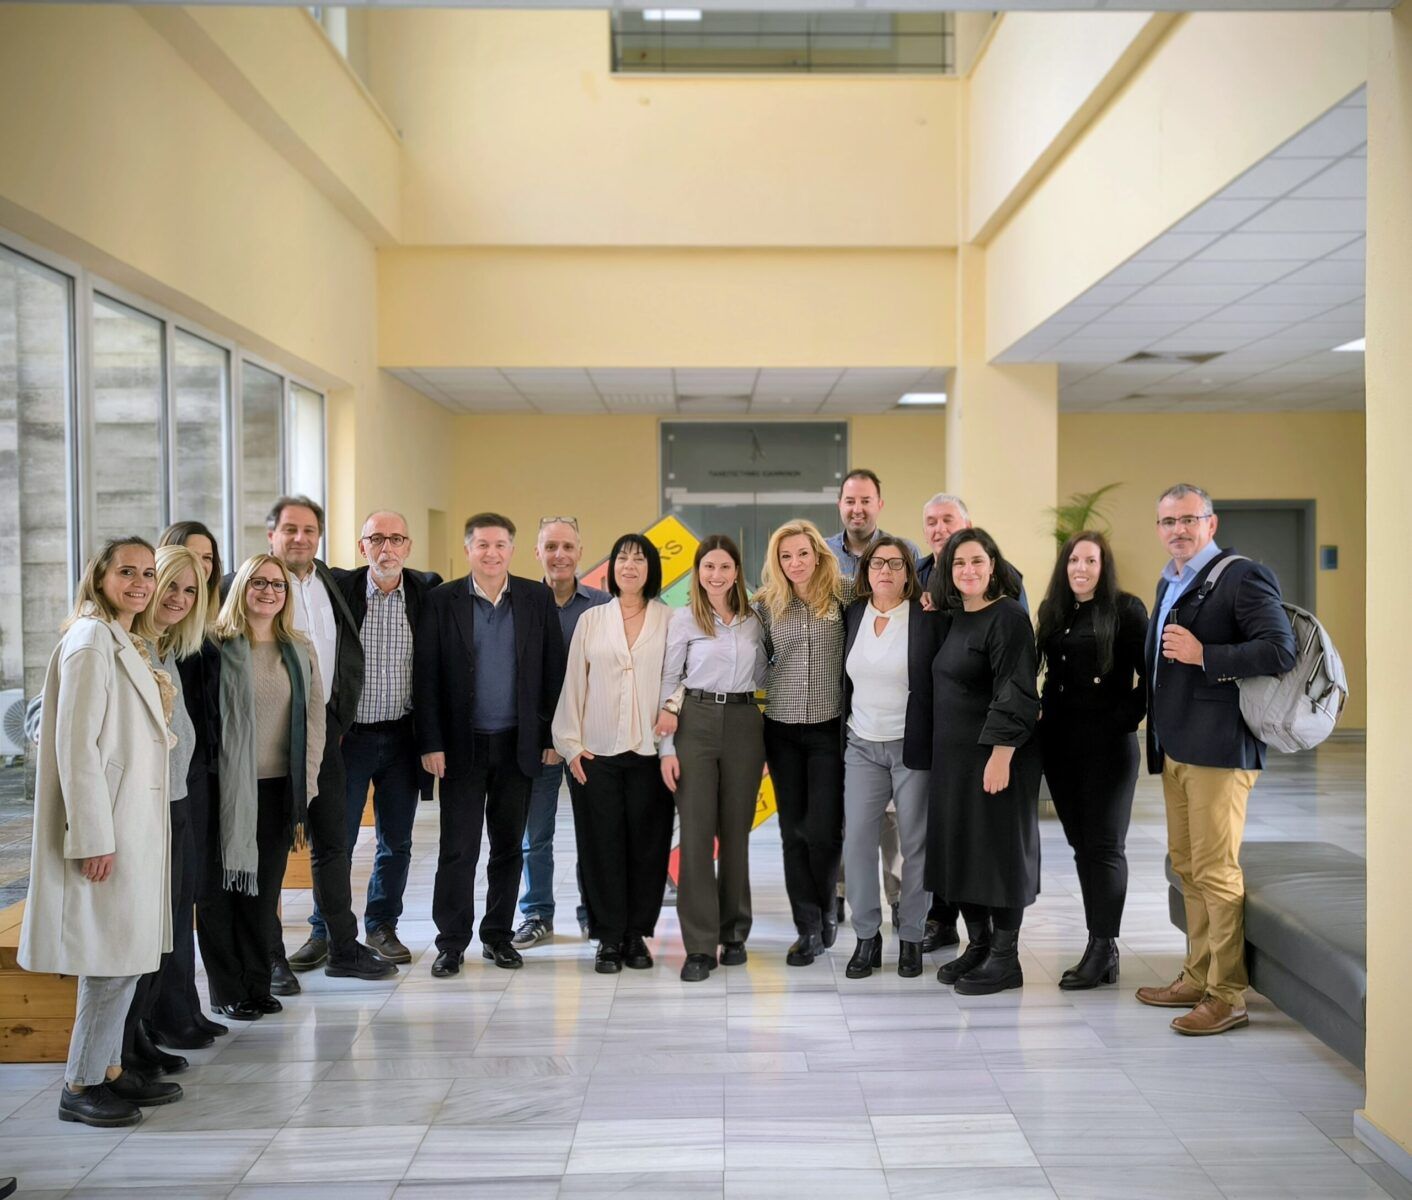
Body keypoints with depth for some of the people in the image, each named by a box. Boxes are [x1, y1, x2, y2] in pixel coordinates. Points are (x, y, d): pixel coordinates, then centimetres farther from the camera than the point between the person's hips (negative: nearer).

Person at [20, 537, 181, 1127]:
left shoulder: (123, 643, 15)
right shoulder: (90, 642, -14)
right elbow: (75, 744, -19)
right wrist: (94, 838, -20)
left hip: (133, 823, 9)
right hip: (106, 825, -9)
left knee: (124, 953, 14)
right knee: (114, 955, -3)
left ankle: (107, 1067, 24)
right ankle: (80, 1086, 9)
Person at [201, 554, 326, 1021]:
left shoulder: (300, 651, 10)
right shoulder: (218, 646, -5)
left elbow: (315, 720, 10)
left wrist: (305, 786, 5)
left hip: (279, 789, 4)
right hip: (229, 789, -4)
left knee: (265, 889, 11)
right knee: (223, 889, 4)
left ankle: (257, 984, 23)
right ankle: (227, 990, 17)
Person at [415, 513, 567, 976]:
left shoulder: (537, 598, 3)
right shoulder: (442, 600, -1)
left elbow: (552, 670, 3)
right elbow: (425, 676, -3)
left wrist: (551, 735, 0)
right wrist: (430, 743, -8)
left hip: (518, 743, 2)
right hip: (462, 745, -1)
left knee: (509, 846, 10)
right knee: (457, 847, 2)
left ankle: (498, 935, 23)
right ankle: (451, 942, 14)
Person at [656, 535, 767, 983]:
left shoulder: (753, 620, 9)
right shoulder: (684, 619, 0)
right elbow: (668, 682, 0)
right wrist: (667, 747, -7)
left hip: (744, 724, 3)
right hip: (697, 724, -3)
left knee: (736, 831, 8)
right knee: (696, 833, -5)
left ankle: (734, 932, 22)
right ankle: (700, 945, 0)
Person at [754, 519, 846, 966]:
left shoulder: (842, 601, -3)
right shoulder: (767, 605, 4)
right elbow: (757, 661, 12)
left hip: (829, 728, -2)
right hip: (782, 729, 3)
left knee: (823, 829, -5)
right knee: (793, 830, 6)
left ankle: (825, 909, 23)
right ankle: (809, 928, 17)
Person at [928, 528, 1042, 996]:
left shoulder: (1007, 617, -12)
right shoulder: (953, 618, 12)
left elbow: (1015, 693, -18)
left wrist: (1001, 755, -22)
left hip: (994, 755, -8)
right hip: (953, 755, 8)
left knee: (998, 849, 0)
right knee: (960, 848, 11)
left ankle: (1005, 958, 10)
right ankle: (977, 945, 23)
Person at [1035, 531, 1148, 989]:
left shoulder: (1125, 610, -5)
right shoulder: (1052, 611, 12)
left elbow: (1149, 675, -7)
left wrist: (1127, 717, -12)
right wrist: (1046, 713, 6)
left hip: (1108, 745, -6)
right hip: (1060, 744, 6)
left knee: (1104, 845, -4)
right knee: (1081, 845, 9)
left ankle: (1102, 948, 2)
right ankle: (1101, 946, 17)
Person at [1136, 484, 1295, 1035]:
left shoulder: (1242, 576, -9)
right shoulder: (1170, 583, 18)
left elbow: (1280, 650, -19)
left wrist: (1203, 655, -21)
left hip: (1218, 750, -9)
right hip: (1174, 750, 9)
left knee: (1216, 872, -5)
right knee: (1187, 867, 15)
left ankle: (1227, 996, 5)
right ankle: (1197, 979, 26)